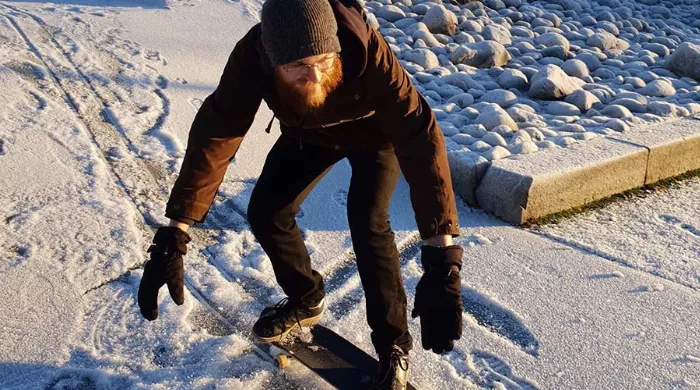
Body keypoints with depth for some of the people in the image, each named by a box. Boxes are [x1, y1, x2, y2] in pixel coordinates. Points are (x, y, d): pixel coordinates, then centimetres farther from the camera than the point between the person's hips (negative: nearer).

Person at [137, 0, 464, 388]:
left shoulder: (368, 52, -43)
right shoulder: (251, 57, -34)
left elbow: (421, 140, -48)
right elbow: (214, 138, -35)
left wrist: (441, 260, -55)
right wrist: (172, 237, -42)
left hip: (376, 130, -3)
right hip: (308, 133, 4)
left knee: (367, 223, -23)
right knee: (266, 212, -5)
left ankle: (393, 346, -3)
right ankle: (306, 301, 23)